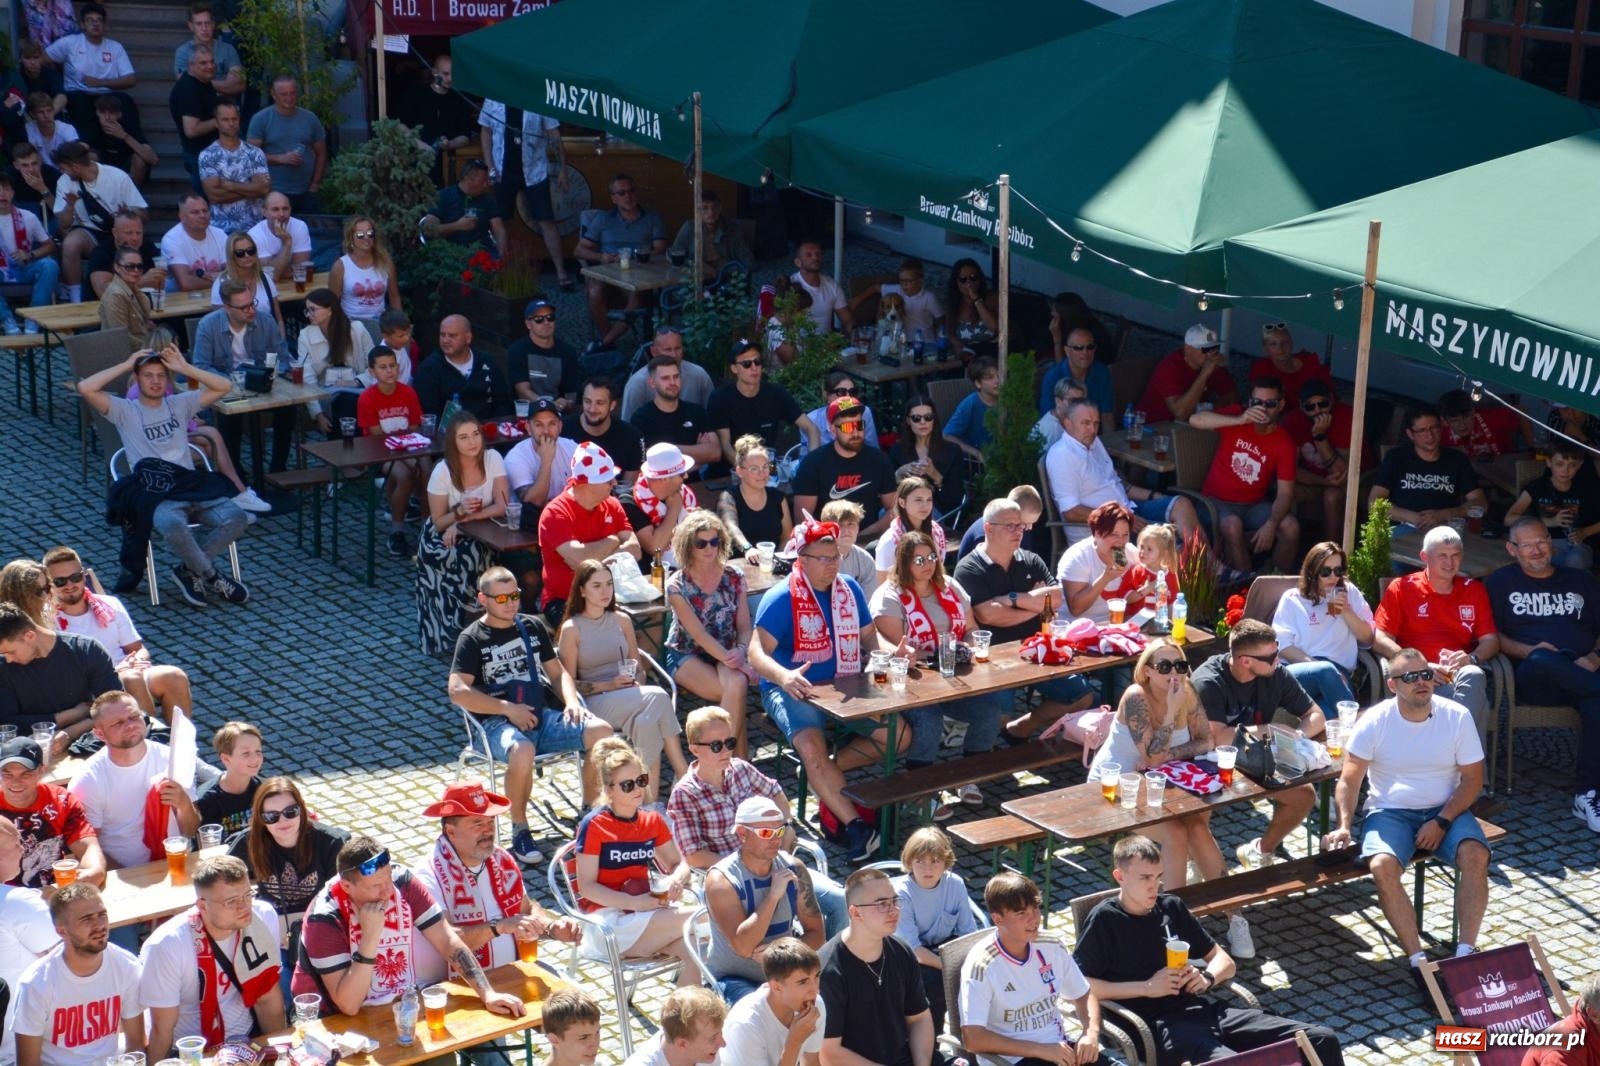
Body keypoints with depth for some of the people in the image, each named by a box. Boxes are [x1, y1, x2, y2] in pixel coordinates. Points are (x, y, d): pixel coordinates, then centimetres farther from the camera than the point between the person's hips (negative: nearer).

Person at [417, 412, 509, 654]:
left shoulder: (492, 459, -13)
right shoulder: (442, 472, -17)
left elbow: (502, 506, -17)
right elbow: (438, 523, -8)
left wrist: (465, 520, -25)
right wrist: (459, 511, -28)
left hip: (481, 535, 2)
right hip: (443, 541, -2)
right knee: (465, 558, -31)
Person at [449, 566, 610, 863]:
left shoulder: (533, 626, 18)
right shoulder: (473, 638, 3)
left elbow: (557, 672, 22)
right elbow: (458, 692, -8)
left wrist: (571, 702, 0)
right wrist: (508, 708, -14)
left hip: (544, 716, 5)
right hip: (499, 723, -5)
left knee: (601, 732, -20)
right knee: (522, 751, -40)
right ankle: (520, 832, -19)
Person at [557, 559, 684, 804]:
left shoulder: (621, 621, 16)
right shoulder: (572, 629, 1)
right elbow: (568, 681, -3)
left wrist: (634, 679, -3)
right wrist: (608, 685, -15)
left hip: (628, 698, 4)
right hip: (595, 704, -4)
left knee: (646, 722, -34)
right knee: (658, 697, -31)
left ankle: (651, 796, -32)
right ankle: (683, 773, -26)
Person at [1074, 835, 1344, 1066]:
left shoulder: (1171, 907, 18)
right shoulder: (1105, 919, 1)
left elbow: (1225, 962, 23)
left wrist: (1207, 978, -1)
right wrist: (1146, 987, -10)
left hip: (1203, 1011, 7)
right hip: (1160, 1028, -7)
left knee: (1322, 1040, -6)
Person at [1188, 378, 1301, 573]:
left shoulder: (1284, 444, -7)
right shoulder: (1235, 417, -8)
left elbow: (1285, 493, -11)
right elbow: (1195, 420, -26)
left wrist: (1271, 524, -30)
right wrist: (1239, 420, -37)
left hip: (1254, 505, 2)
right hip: (1217, 501, -2)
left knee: (1291, 526, -23)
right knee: (1232, 524, -35)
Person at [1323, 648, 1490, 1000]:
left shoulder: (1457, 716, -6)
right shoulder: (1374, 721, -7)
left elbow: (1472, 779, -3)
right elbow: (1349, 780, -3)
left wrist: (1441, 822, -14)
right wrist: (1344, 825, -18)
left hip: (1446, 811, 1)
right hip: (1390, 812, -1)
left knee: (1475, 855, -29)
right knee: (1382, 865, -31)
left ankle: (1465, 952, -25)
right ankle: (1418, 961, -28)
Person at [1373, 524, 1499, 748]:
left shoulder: (1474, 589, 22)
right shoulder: (1402, 588, 13)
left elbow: (1491, 640, 16)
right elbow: (1379, 639, 3)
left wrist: (1472, 658, -9)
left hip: (1461, 671, 3)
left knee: (1473, 676, -38)